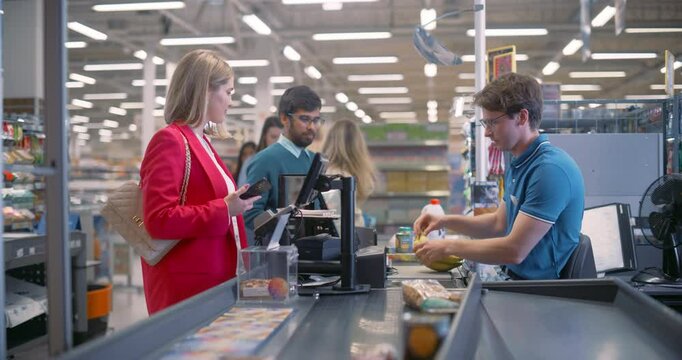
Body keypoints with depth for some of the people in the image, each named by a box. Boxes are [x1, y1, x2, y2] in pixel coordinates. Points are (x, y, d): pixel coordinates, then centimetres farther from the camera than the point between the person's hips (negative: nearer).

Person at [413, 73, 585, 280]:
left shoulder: (550, 169, -20)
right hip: (518, 281, 9)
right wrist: (445, 221, 11)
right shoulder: (518, 166, 13)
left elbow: (514, 251, -22)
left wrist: (448, 247, -12)